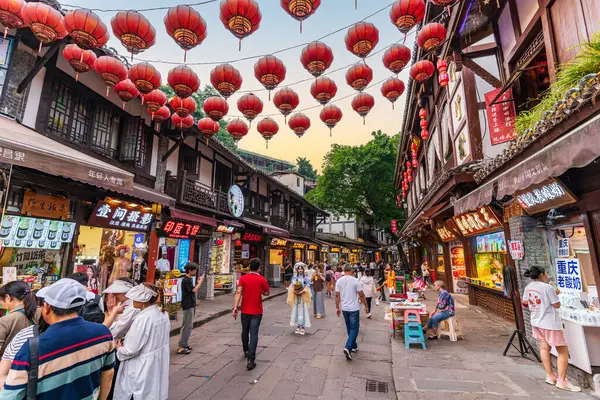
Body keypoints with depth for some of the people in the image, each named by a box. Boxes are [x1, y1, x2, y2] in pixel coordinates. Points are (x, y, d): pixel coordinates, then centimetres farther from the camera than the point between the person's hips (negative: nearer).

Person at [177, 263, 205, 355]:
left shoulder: (189, 279, 12)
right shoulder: (185, 280, -18)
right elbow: (195, 290, -24)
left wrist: (198, 282, 3)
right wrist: (201, 281, -17)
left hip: (191, 305, 10)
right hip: (188, 306, -10)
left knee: (187, 326, 16)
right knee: (187, 326, -6)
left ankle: (184, 344, 25)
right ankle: (181, 347, 0)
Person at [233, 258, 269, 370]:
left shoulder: (243, 278, -5)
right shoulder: (262, 279, -9)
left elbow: (238, 293, -13)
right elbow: (266, 293, 1)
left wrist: (235, 307, -14)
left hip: (245, 310, 3)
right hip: (256, 311, -3)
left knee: (245, 332, 21)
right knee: (254, 334, -1)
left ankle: (246, 351, 41)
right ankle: (250, 359, -7)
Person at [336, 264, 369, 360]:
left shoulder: (339, 281, -2)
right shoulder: (356, 281, -13)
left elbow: (337, 295, 1)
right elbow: (361, 295, -9)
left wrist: (337, 307, 9)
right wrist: (365, 306, 4)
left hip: (344, 308, 5)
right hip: (354, 308, -4)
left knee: (349, 328, 19)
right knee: (354, 328, 2)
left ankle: (354, 346, 29)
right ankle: (348, 347, -13)